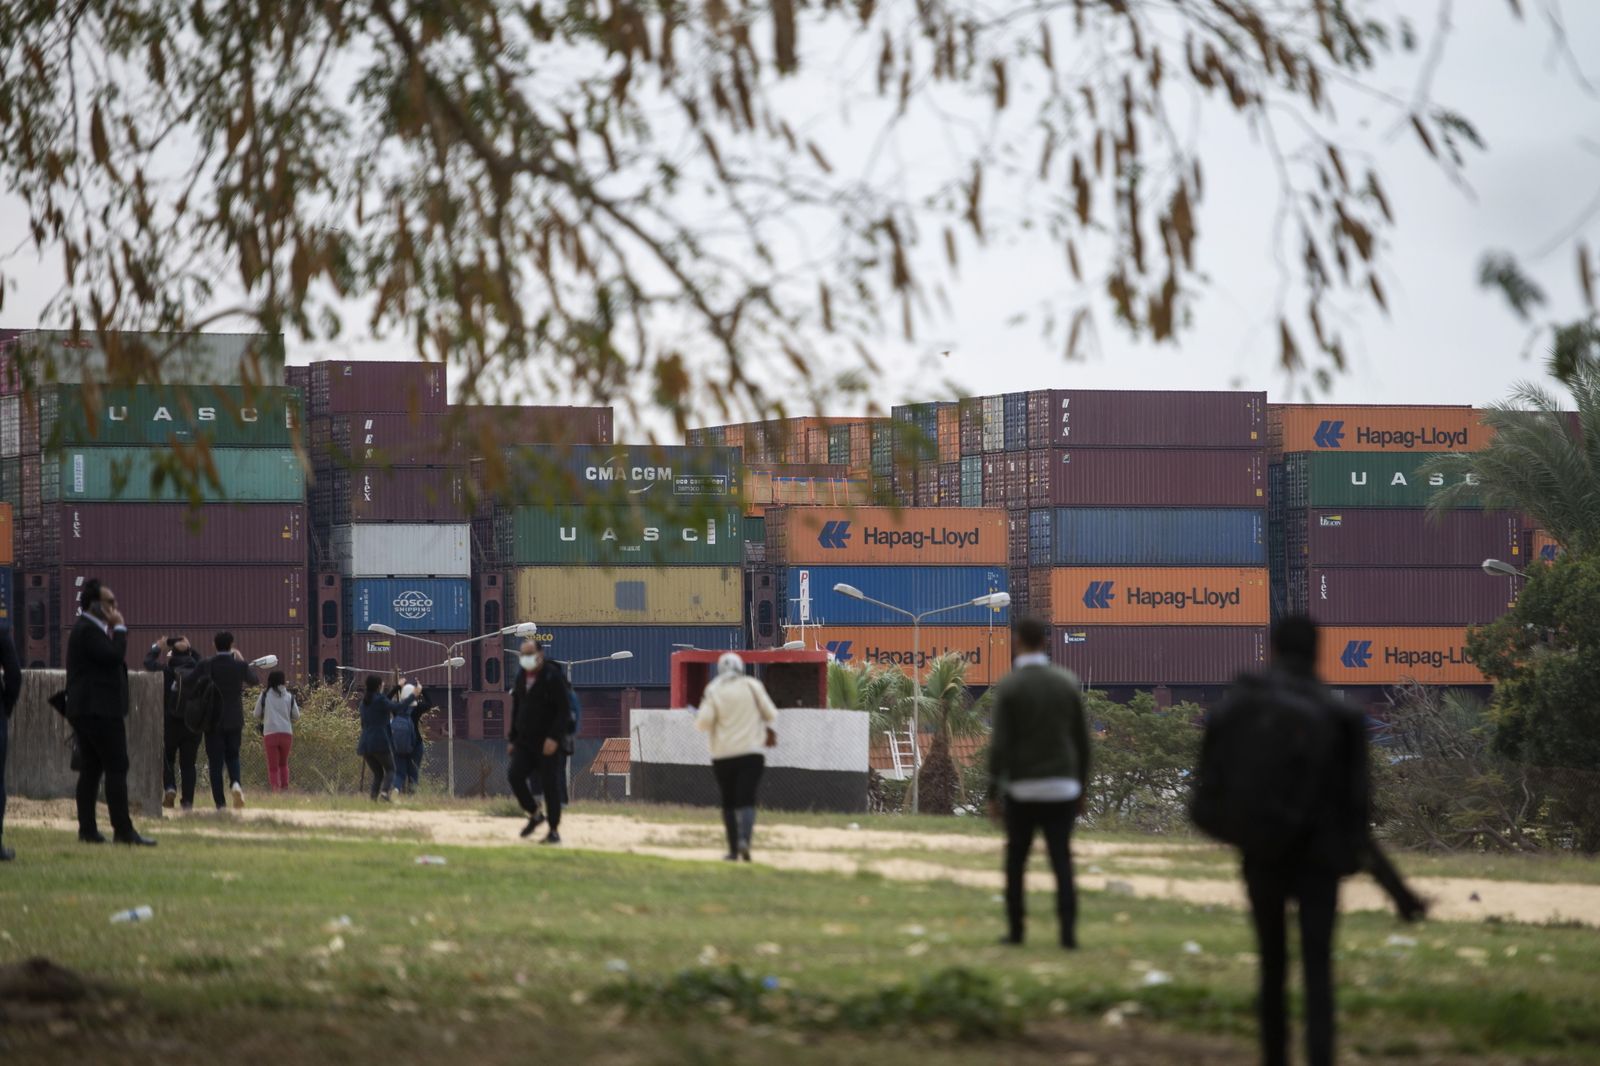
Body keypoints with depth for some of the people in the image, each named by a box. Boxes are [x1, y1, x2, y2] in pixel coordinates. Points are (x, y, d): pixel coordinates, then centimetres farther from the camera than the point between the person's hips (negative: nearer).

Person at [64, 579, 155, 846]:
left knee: (90, 769, 8)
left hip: (87, 711, 11)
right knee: (117, 767, -11)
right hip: (100, 710, -11)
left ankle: (87, 829, 7)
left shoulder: (88, 629, 20)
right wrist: (119, 629, -12)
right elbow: (114, 655, -21)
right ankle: (123, 830, -14)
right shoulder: (88, 630, -13)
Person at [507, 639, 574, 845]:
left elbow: (564, 710, -14)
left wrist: (555, 738, -23)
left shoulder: (553, 677, -10)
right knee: (515, 775, -9)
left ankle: (554, 831, 3)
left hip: (548, 742, -6)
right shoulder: (521, 677, 12)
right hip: (525, 741, 6)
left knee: (550, 785, -5)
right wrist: (512, 739, 15)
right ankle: (534, 814, 11)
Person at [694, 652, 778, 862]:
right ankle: (744, 839, -33)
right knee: (746, 801, -8)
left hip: (723, 756, 1)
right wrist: (770, 731, 24)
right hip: (751, 753, -1)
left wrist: (700, 713, 13)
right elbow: (771, 714, 3)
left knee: (728, 803, 12)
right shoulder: (752, 685, 1)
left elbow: (703, 723, -9)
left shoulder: (713, 691, 0)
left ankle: (733, 850, 10)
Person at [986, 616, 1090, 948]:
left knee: (1016, 861, 11)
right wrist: (1081, 788, 15)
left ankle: (1015, 929, 13)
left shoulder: (1008, 686, -8)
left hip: (1021, 788, -2)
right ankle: (1068, 931, -11)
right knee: (1062, 861, 0)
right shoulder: (1067, 683, 4)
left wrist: (993, 793, -7)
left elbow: (1000, 744, -12)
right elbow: (1082, 741, 6)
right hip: (1061, 788, 2)